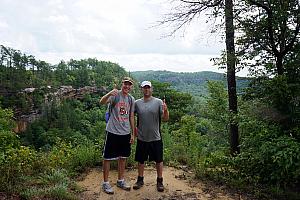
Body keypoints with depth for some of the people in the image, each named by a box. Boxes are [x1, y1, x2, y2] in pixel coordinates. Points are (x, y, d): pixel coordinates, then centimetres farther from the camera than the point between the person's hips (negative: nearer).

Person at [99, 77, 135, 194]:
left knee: (123, 157, 15)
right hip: (113, 132, -5)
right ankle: (105, 183, 19)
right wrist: (109, 94, -49)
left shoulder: (131, 99, 7)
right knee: (108, 157, 4)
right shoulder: (115, 95, -9)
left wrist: (133, 133, 12)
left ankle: (120, 181, 31)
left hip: (126, 133, 6)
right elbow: (102, 102, -28)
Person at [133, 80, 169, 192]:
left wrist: (165, 110, -29)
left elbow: (165, 119, -11)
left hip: (155, 138, -2)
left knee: (158, 160, 10)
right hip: (142, 138, 2)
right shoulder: (137, 103, 0)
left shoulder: (158, 102, -6)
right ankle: (140, 180, 32)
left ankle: (159, 181, 27)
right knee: (141, 160, 14)